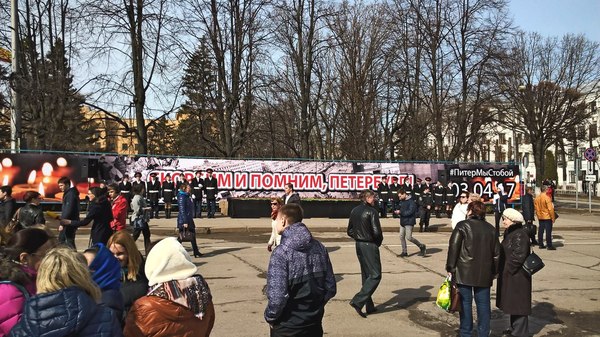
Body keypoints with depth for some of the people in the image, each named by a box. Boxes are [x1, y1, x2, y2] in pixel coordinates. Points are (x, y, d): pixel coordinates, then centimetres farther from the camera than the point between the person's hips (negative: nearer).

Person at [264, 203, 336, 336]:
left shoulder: (281, 253, -20)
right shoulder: (319, 248, -3)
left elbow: (277, 297, -24)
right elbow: (330, 288, 2)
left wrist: (270, 317, -6)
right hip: (315, 324, 5)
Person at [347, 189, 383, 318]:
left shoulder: (354, 211, 8)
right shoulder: (371, 211, -15)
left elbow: (349, 231, 11)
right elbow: (377, 232, -20)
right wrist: (378, 242, -1)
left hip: (359, 245, 8)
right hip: (370, 246, -8)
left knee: (366, 275, 16)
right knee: (375, 275, -1)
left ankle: (369, 306, 21)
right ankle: (358, 301, -11)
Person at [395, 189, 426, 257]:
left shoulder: (411, 202, -14)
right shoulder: (402, 201, 11)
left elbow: (410, 212, -22)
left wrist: (400, 212, -21)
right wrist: (398, 211, 0)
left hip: (409, 222, -8)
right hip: (402, 222, 8)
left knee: (409, 237, -11)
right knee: (402, 237, 6)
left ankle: (422, 246, 8)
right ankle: (404, 252, 17)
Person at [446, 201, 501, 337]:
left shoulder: (462, 226, -6)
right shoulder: (490, 228, 8)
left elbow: (453, 248, -11)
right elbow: (496, 252, 12)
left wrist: (450, 268, -5)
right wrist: (494, 271, 21)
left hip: (464, 272, -4)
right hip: (484, 274, 4)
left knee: (465, 303, 5)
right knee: (483, 304, 10)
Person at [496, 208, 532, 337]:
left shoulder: (520, 235, -20)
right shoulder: (509, 233, 11)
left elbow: (518, 256, -25)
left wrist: (508, 269, -17)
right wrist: (502, 270, 13)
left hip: (517, 276, -10)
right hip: (509, 275, 10)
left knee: (518, 303, -1)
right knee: (512, 302, 19)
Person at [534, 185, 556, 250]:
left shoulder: (537, 198, 5)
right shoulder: (547, 197, -17)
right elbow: (550, 209, -17)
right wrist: (553, 218, -10)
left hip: (540, 217, 7)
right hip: (547, 217, -7)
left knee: (540, 230, 11)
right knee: (548, 231, -3)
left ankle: (541, 244, 16)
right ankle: (549, 245, -1)